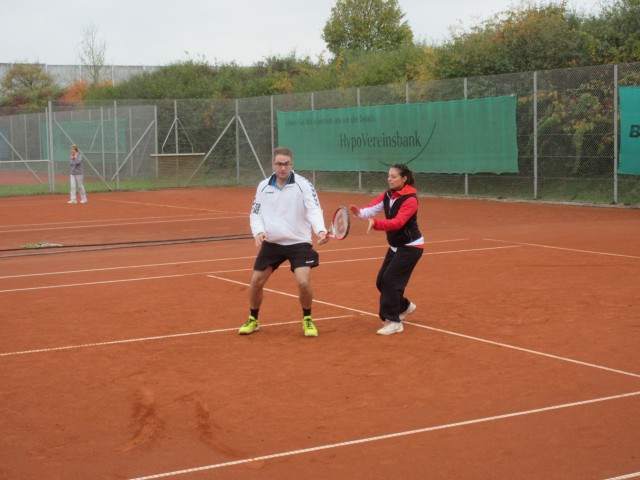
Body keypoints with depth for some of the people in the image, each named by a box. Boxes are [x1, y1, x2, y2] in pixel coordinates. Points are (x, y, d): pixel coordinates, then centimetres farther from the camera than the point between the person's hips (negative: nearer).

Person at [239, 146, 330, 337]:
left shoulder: (303, 184, -10)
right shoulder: (263, 186, 3)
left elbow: (314, 210, -19)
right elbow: (255, 213, 9)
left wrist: (320, 231, -38)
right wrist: (258, 232, -12)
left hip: (298, 243, -4)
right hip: (271, 243, 4)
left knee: (303, 282, -18)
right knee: (256, 282, 6)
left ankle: (307, 320, 9)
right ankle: (253, 320, 30)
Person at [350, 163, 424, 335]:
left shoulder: (410, 200, -22)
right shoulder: (387, 195, 0)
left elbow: (397, 223, -35)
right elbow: (372, 208, -14)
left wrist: (375, 223, -50)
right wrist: (360, 212, -37)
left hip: (410, 247, -8)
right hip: (395, 246, 8)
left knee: (390, 280, -16)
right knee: (381, 281, 8)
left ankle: (394, 322, -6)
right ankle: (405, 306, 33)